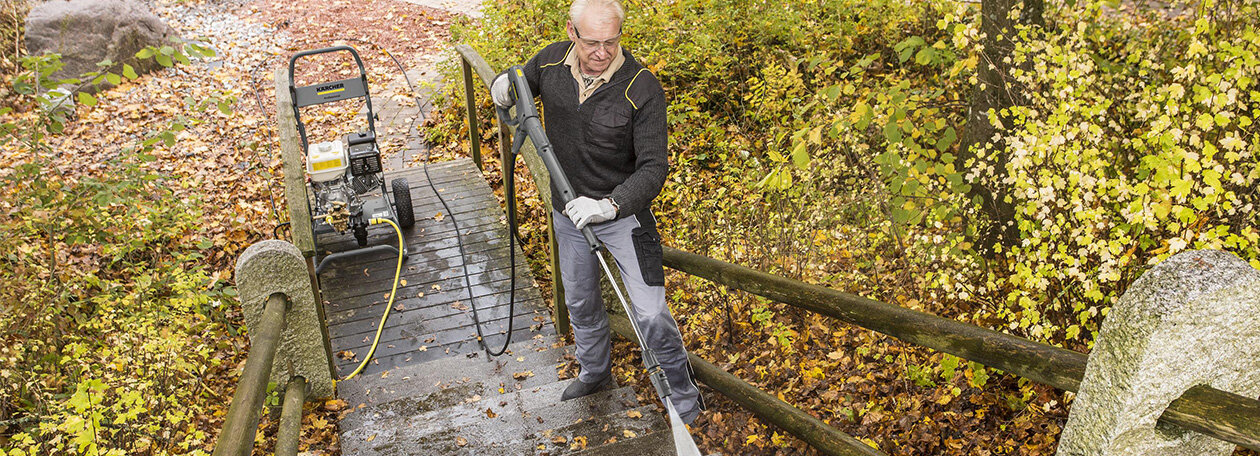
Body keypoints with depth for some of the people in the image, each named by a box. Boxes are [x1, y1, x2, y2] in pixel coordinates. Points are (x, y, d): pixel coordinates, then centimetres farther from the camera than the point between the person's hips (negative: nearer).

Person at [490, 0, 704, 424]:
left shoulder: (643, 88, -24)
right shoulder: (550, 61, -10)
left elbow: (653, 167, -24)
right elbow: (516, 87, 10)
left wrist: (610, 205, -41)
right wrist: (503, 88, -16)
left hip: (624, 212, -5)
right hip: (568, 212, 5)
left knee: (651, 316, -8)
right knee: (580, 302, 23)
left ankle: (683, 392, 19)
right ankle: (594, 371, 51)